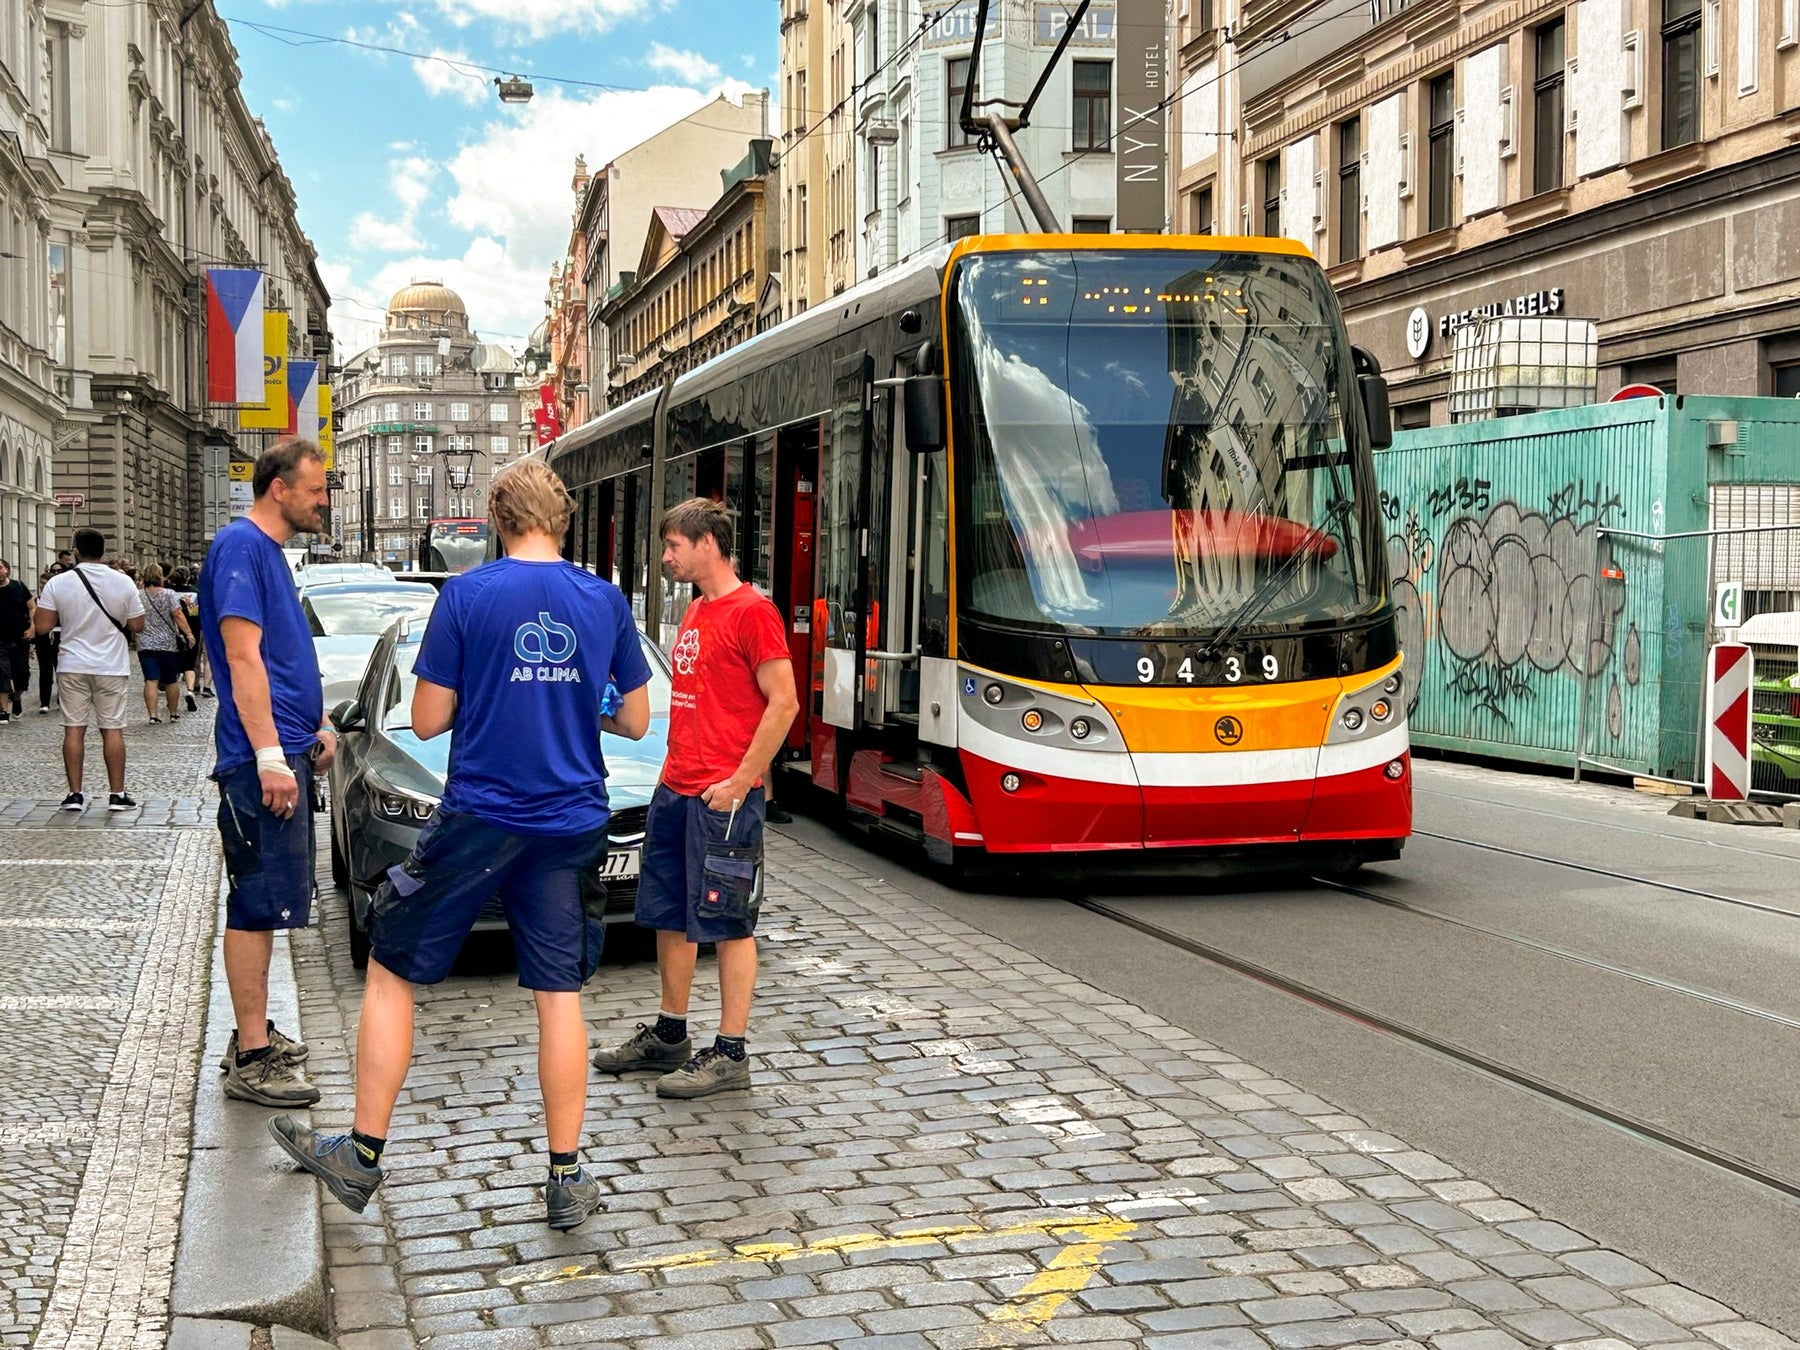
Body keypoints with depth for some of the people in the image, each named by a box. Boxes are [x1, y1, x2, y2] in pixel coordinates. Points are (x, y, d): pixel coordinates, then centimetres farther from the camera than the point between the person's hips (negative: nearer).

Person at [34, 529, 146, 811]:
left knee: (74, 729, 6)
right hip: (112, 667, 0)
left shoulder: (57, 583, -6)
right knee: (112, 729, 4)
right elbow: (137, 626, 0)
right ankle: (117, 794, 5)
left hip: (72, 666, 0)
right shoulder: (123, 582, -5)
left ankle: (75, 794, 6)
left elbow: (42, 627, -6)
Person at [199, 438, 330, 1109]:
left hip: (286, 754, 10)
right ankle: (251, 1059, -3)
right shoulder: (240, 546, -13)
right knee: (257, 907, -7)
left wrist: (317, 726, 20)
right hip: (262, 759, -10)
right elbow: (243, 657, -19)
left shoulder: (269, 550, 17)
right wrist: (270, 756, -23)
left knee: (266, 906, 15)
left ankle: (257, 1034, 23)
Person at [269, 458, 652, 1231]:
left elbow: (428, 720, -6)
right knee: (560, 994, 9)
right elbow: (635, 721, 8)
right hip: (571, 824, 3)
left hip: (479, 819, -3)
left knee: (391, 972, 11)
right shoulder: (605, 601, 1)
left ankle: (362, 1156, 15)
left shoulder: (467, 596, -8)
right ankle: (565, 1181, 12)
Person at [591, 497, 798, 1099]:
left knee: (729, 924, -3)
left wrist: (739, 781, -18)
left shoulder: (751, 611, -12)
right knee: (670, 917, 16)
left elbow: (783, 703, -17)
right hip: (675, 791, 10)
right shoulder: (694, 614, 17)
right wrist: (673, 773, 15)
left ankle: (729, 1055, 3)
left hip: (724, 796, -9)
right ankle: (669, 1036, 28)